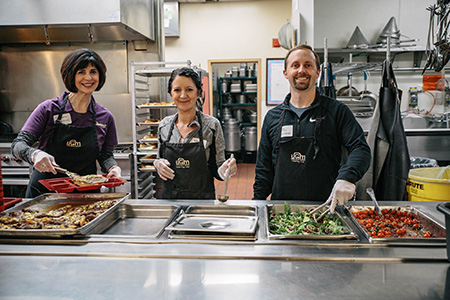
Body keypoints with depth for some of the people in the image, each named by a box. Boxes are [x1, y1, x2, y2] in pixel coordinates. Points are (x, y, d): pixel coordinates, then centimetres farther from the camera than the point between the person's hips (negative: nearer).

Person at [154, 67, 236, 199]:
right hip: (169, 196, 3)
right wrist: (158, 163, -9)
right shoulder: (164, 125, 0)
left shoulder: (212, 124, -10)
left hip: (202, 198, -3)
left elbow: (217, 170, -5)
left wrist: (223, 172, -26)